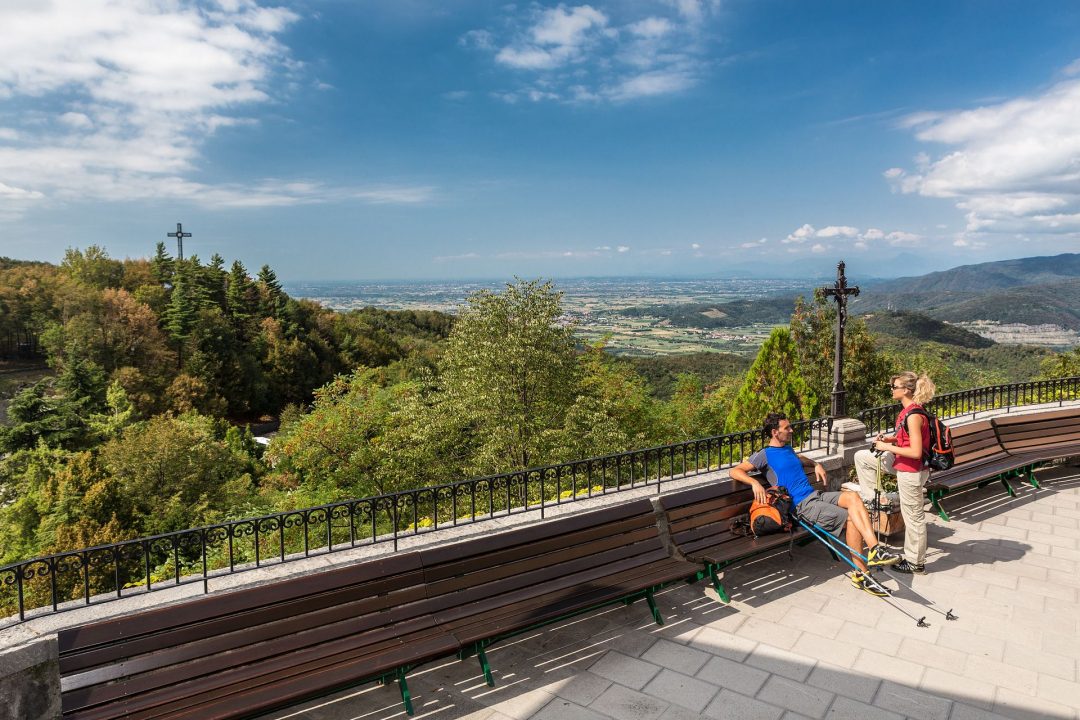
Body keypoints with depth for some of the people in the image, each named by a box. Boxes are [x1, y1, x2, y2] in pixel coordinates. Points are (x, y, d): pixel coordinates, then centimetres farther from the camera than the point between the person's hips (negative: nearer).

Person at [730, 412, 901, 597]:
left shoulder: (787, 449, 22)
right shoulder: (764, 454, -3)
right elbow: (735, 471, -12)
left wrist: (816, 465, 27)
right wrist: (755, 482, -29)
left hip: (815, 495, 7)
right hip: (802, 505, -7)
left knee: (853, 496, -21)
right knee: (851, 518, -20)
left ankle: (874, 549, -28)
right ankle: (861, 572, -16)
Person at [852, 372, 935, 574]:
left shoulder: (913, 415, -25)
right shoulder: (907, 410, 4)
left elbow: (916, 452, -27)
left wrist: (888, 447, -19)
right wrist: (889, 438, 2)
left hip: (912, 471, -10)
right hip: (902, 465, 10)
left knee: (913, 516, 5)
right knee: (861, 457, 13)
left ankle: (916, 563, 20)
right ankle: (870, 497, 22)